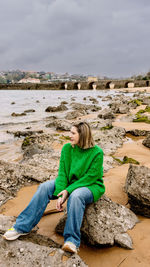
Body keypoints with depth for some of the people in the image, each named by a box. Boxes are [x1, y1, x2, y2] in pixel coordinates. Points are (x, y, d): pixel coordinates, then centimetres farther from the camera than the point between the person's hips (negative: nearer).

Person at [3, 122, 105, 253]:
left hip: (91, 186, -5)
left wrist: (68, 190, -24)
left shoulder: (97, 152, -17)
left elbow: (90, 177, -18)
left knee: (76, 196, -39)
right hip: (71, 182, 5)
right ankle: (22, 227, -12)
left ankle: (72, 240, -32)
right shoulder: (67, 148, -3)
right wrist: (60, 194, -19)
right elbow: (62, 172, -6)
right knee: (44, 187, -17)